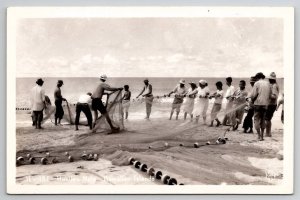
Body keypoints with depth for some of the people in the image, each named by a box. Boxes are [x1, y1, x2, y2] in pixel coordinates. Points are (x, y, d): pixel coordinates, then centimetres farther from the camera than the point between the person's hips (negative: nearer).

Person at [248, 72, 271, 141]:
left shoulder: (257, 83, -7)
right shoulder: (268, 84, 9)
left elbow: (253, 94, -11)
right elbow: (269, 94, 13)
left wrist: (250, 98, 7)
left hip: (258, 103, -5)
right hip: (265, 104, 5)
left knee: (257, 119, 2)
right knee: (263, 120, 13)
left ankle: (259, 135, -3)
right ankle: (262, 135, 14)